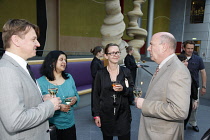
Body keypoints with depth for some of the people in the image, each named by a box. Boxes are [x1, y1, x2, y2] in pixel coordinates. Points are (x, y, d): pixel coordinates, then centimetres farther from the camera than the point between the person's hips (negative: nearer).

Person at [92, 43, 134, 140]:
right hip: (106, 114, 0)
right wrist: (96, 115, -2)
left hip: (123, 113, 1)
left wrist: (123, 89, -18)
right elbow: (96, 95, 1)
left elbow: (132, 90, 3)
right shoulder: (100, 73, -3)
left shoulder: (126, 71, -1)